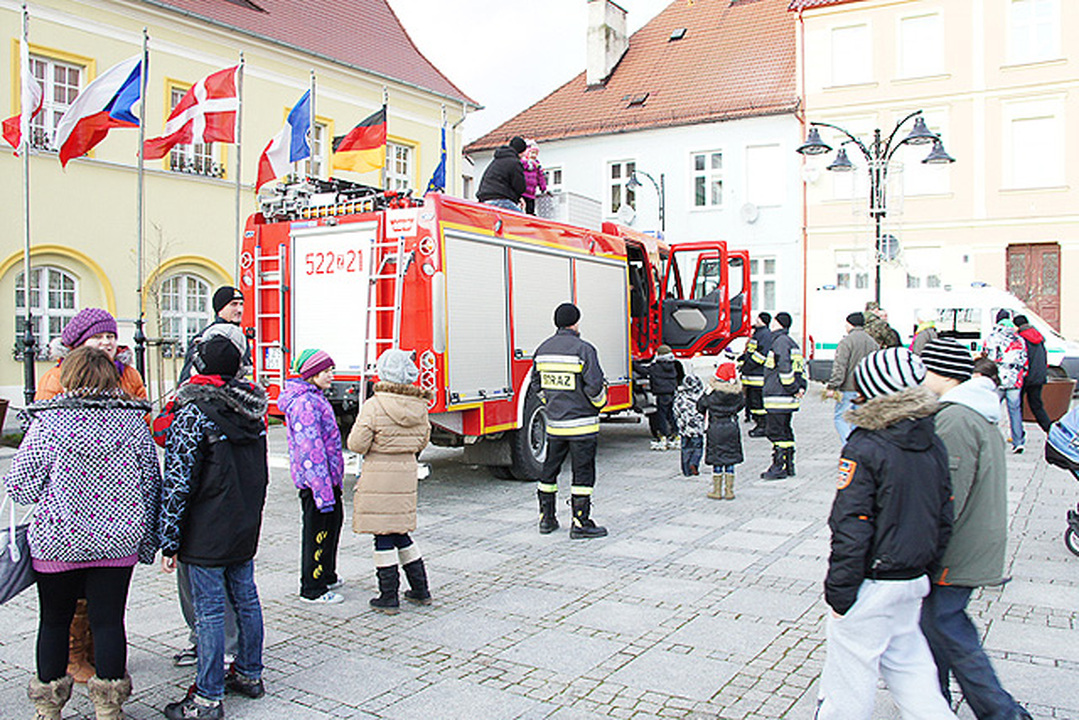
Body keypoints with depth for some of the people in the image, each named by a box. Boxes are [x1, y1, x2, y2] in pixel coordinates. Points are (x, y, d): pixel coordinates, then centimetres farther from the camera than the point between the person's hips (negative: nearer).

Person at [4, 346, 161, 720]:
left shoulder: (48, 420, -8)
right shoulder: (133, 419, -1)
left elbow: (22, 485, -6)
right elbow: (151, 483, 4)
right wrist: (148, 541, 13)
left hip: (59, 541, -1)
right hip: (119, 541, 2)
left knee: (54, 622, 14)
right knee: (109, 621, 9)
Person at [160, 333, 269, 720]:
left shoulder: (194, 414, -15)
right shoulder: (253, 409, 6)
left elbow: (178, 482, -15)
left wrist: (169, 541, -10)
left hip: (206, 532, -7)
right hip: (246, 528, 7)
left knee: (209, 611, 0)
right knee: (245, 599, 16)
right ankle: (249, 675, 30)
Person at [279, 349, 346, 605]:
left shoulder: (316, 398, 14)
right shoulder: (305, 403, -19)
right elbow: (310, 449, -23)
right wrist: (323, 491, -24)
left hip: (328, 476, 11)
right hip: (315, 478, -11)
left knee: (334, 521, 20)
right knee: (317, 531, -1)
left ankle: (327, 576, 35)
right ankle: (312, 589, 11)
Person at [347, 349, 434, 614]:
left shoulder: (374, 406, -15)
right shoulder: (419, 406, 3)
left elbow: (357, 444, -15)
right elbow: (422, 441, 13)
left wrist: (373, 444, 6)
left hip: (379, 475, -6)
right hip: (406, 473, 6)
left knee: (383, 536, 3)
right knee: (401, 534, 18)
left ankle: (388, 598, 10)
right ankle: (420, 591, 24)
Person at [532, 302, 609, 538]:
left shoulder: (543, 348, 5)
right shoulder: (583, 349, -14)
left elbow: (536, 381, 12)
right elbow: (595, 384, -17)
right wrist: (599, 403, 2)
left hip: (554, 422, 6)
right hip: (581, 423, -6)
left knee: (550, 468, 15)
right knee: (583, 472, 1)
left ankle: (546, 518, 23)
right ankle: (580, 523, 4)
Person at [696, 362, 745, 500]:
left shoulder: (712, 393, -13)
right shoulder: (738, 393, -5)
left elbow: (700, 407, -2)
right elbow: (741, 405, 13)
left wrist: (706, 394, 11)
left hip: (715, 428, -2)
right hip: (732, 428, 3)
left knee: (717, 460, 6)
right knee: (730, 460, 10)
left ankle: (717, 491, 11)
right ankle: (729, 491, 14)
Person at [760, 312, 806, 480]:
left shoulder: (780, 341, -13)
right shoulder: (791, 342, 19)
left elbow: (784, 367, -21)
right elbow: (802, 366, 21)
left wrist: (793, 388, -17)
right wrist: (801, 386, 14)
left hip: (778, 397, -10)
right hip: (789, 396, 10)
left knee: (776, 431, -6)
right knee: (785, 430, 15)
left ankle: (780, 467, -4)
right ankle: (788, 466, 20)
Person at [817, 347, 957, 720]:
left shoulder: (864, 451, -20)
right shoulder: (934, 446, 3)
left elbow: (851, 529, -21)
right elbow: (944, 518, 11)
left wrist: (839, 591, -12)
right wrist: (925, 569, 21)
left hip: (872, 586, -7)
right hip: (914, 579, 7)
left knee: (850, 674, 7)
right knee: (907, 664, 21)